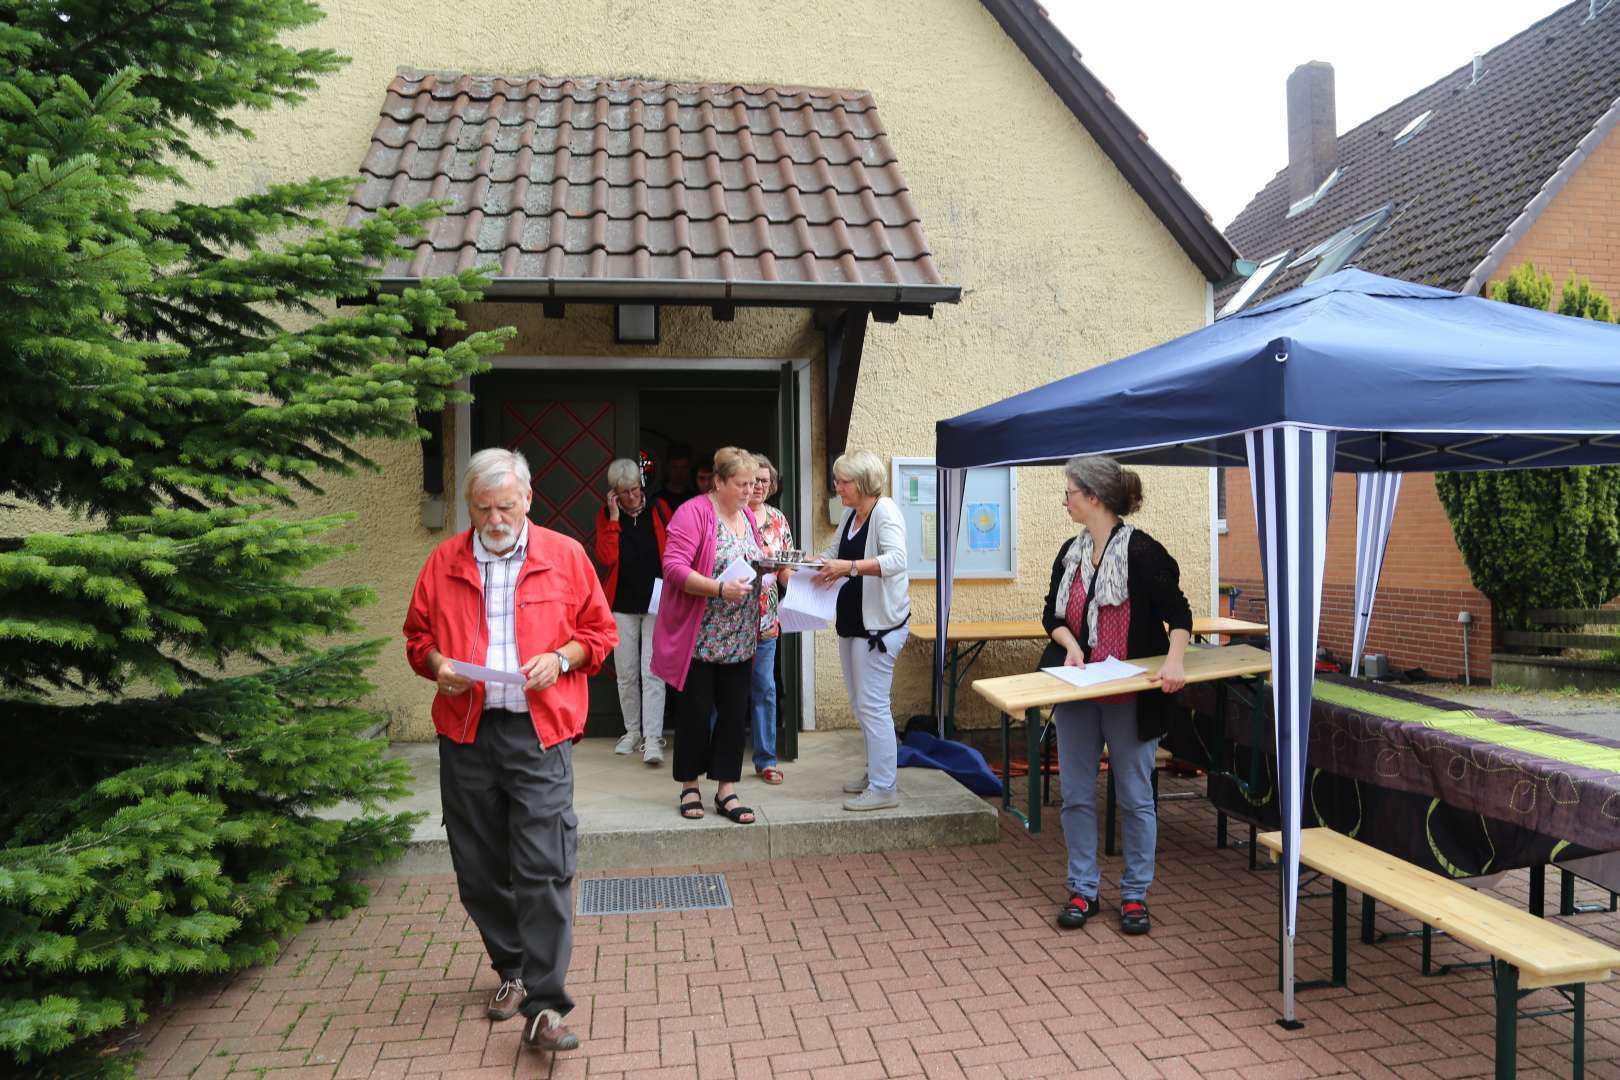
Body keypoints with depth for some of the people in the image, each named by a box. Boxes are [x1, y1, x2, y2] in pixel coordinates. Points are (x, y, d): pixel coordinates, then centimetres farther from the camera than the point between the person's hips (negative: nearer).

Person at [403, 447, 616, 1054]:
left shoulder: (565, 556, 3)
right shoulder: (444, 562, 9)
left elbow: (599, 630, 7)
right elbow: (417, 634, 17)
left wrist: (561, 658, -11)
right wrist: (436, 665, -4)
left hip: (539, 731, -3)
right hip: (465, 732, 3)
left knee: (543, 870, -8)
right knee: (479, 869, 12)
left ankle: (543, 1007, -1)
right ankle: (512, 970, 33)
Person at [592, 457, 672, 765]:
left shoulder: (659, 509, 2)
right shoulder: (606, 515, 3)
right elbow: (606, 558, -9)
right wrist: (614, 518, -12)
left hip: (656, 601, -2)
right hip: (622, 603, 2)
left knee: (652, 672, -8)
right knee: (626, 673, 9)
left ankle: (652, 739, -8)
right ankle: (632, 731, 23)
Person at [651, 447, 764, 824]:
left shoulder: (747, 516, 11)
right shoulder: (694, 513, -12)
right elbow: (674, 567, -20)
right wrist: (720, 589, -28)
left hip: (739, 641, 6)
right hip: (699, 637, -6)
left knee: (734, 713, 6)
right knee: (696, 712, 5)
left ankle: (726, 790, 16)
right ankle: (690, 786, 21)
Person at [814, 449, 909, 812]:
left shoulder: (885, 512, -14)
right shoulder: (850, 514, 12)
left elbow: (896, 560, -27)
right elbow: (832, 553, 21)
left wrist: (850, 567, -35)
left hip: (879, 624, -9)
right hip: (851, 620, 9)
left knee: (873, 705, -6)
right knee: (860, 703, 16)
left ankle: (884, 788, 1)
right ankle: (876, 772, 28)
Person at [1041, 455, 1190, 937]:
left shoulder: (1142, 552, -13)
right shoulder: (1070, 552, 6)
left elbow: (1178, 613, -11)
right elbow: (1051, 613, 11)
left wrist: (1174, 659, -27)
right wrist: (1070, 645, -9)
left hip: (1132, 695, -5)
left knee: (1135, 796, 7)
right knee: (1077, 793, 9)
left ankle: (1135, 894, 21)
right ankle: (1082, 890, 22)